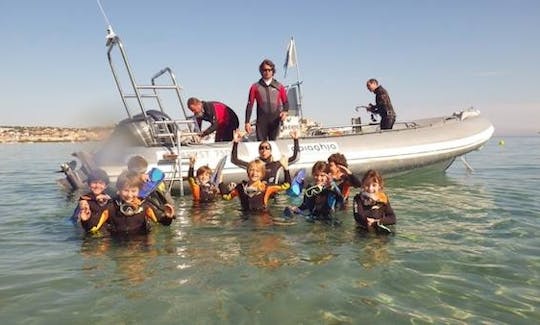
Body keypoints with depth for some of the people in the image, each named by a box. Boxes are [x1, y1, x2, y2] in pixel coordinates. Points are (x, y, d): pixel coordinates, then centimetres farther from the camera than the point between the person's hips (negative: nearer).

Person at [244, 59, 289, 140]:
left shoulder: (279, 86, 11)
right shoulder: (255, 87, 7)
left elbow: (286, 102, 14)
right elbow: (250, 105, 5)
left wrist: (285, 111, -9)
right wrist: (247, 122, -2)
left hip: (275, 121, 1)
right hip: (261, 122, -1)